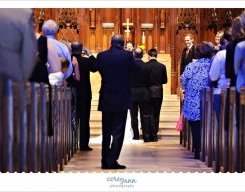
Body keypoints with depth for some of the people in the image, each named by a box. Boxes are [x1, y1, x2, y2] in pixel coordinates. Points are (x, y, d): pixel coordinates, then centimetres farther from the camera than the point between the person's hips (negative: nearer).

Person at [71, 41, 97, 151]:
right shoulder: (86, 61, -13)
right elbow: (95, 68, 6)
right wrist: (90, 55, 8)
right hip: (84, 94, -2)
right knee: (84, 119, 4)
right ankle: (83, 144, 4)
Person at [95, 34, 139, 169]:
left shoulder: (101, 56, -3)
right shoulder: (127, 55, -11)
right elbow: (136, 69, 4)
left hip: (106, 99, 3)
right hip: (121, 99, -3)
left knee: (106, 132, 13)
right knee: (118, 131, 0)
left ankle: (105, 161, 17)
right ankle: (112, 161, -5)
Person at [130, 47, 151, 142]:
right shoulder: (147, 66, -8)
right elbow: (149, 81, -2)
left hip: (131, 93, 0)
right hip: (144, 93, 0)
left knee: (134, 115, 9)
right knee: (145, 115, 5)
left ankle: (136, 135, 11)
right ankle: (146, 136, 2)